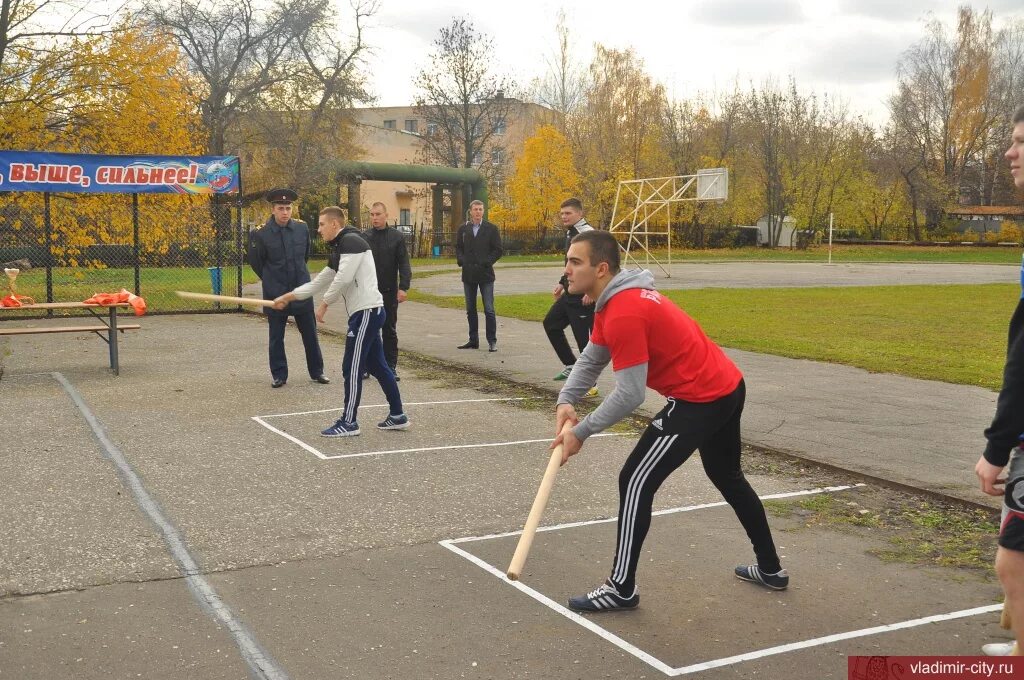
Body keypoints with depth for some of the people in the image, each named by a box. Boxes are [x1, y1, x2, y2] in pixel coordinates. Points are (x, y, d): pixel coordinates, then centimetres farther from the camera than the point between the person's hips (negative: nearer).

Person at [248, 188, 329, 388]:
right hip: (275, 294, -2)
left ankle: (317, 372, 22)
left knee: (310, 334, 10)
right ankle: (279, 375, 19)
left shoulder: (302, 228, -2)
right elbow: (255, 262, 3)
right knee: (276, 337, 8)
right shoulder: (261, 233, -11)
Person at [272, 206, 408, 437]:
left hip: (366, 311, -10)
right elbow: (319, 282, 25)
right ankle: (397, 416, 21)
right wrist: (289, 296, 24)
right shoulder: (337, 250, 19)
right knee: (376, 365, 14)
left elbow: (343, 279, -21)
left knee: (351, 367, -4)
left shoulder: (351, 241, -12)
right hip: (365, 312, 10)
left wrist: (324, 305, -10)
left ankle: (348, 422, 4)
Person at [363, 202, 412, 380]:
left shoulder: (397, 237, -1)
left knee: (390, 330, 8)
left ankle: (391, 366, 15)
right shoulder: (363, 237, 1)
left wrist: (403, 287, -13)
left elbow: (404, 265, -3)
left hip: (389, 292, 0)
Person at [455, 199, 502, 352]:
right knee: (470, 309, 10)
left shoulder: (491, 229, 0)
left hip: (485, 274, -3)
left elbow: (498, 250, -1)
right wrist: (462, 261, -6)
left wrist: (485, 263, -11)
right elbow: (458, 248, 12)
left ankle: (492, 341, 1)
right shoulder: (463, 229, 8)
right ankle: (473, 340, 18)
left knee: (489, 310, -5)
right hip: (468, 275, 4)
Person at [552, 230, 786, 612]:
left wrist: (581, 431, -17)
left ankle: (622, 589, 3)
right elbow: (591, 358, 8)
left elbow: (629, 396, -25)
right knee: (728, 478, 26)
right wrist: (566, 401, -9)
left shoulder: (623, 313, -25)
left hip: (700, 400, -11)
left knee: (635, 482, -6)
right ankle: (770, 569, 41)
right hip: (728, 387, 11)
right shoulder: (614, 300, 7)